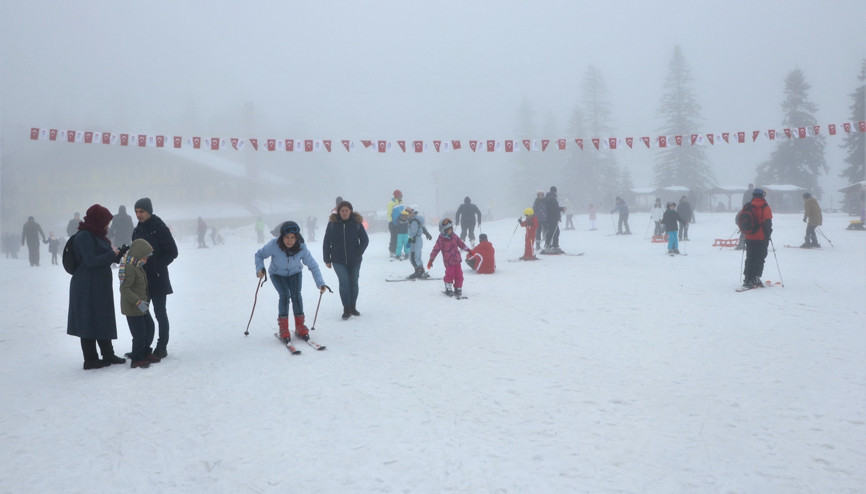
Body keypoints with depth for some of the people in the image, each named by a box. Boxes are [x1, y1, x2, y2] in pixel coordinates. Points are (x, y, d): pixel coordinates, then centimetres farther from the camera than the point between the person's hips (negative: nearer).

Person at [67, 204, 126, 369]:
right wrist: (112, 254, -15)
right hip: (87, 288, -10)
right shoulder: (84, 236, -17)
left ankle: (108, 354, 28)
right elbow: (91, 261, -23)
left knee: (103, 320, 17)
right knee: (89, 321, -1)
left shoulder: (96, 235, 13)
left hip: (100, 286, 10)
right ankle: (90, 359, 7)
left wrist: (118, 254, 4)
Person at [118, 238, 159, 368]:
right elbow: (124, 289, -26)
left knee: (150, 328, 17)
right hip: (132, 308, -10)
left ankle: (146, 353, 32)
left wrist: (146, 299, 25)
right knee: (140, 334, -5)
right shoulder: (129, 268, -21)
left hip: (142, 306, 10)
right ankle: (137, 359, 9)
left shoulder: (137, 267, 12)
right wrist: (138, 302, -29)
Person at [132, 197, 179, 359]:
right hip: (141, 279, 7)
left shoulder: (160, 228, -8)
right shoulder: (137, 230, 12)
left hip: (157, 279, -7)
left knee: (160, 313, 0)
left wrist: (157, 266, -14)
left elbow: (172, 252, -8)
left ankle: (162, 347, 7)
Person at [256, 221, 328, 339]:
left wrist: (320, 283, -30)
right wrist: (259, 268, -29)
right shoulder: (273, 245, -31)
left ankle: (300, 326, -2)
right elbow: (259, 255, -13)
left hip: (295, 273, 1)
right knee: (285, 295, -22)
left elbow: (313, 266, -22)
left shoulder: (301, 247, -28)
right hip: (277, 274, -1)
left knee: (296, 295, -18)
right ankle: (283, 328, -9)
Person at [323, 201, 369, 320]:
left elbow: (365, 240, 3)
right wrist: (327, 259, 0)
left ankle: (352, 307, 25)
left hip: (354, 260, 1)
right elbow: (326, 242, 3)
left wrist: (358, 253, -8)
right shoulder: (332, 223, -3)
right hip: (338, 260, -1)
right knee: (344, 282, -12)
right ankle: (346, 309, -6)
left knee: (353, 282, 10)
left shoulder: (356, 223, -3)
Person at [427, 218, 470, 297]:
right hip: (448, 261, -5)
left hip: (457, 260, 5)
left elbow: (461, 244, 21)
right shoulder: (441, 240, -9)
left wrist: (468, 250, 25)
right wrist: (431, 260, -13)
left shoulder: (454, 237, 7)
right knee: (450, 274, -11)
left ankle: (458, 289, 17)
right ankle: (448, 289, 7)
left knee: (459, 274, 4)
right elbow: (436, 249, -10)